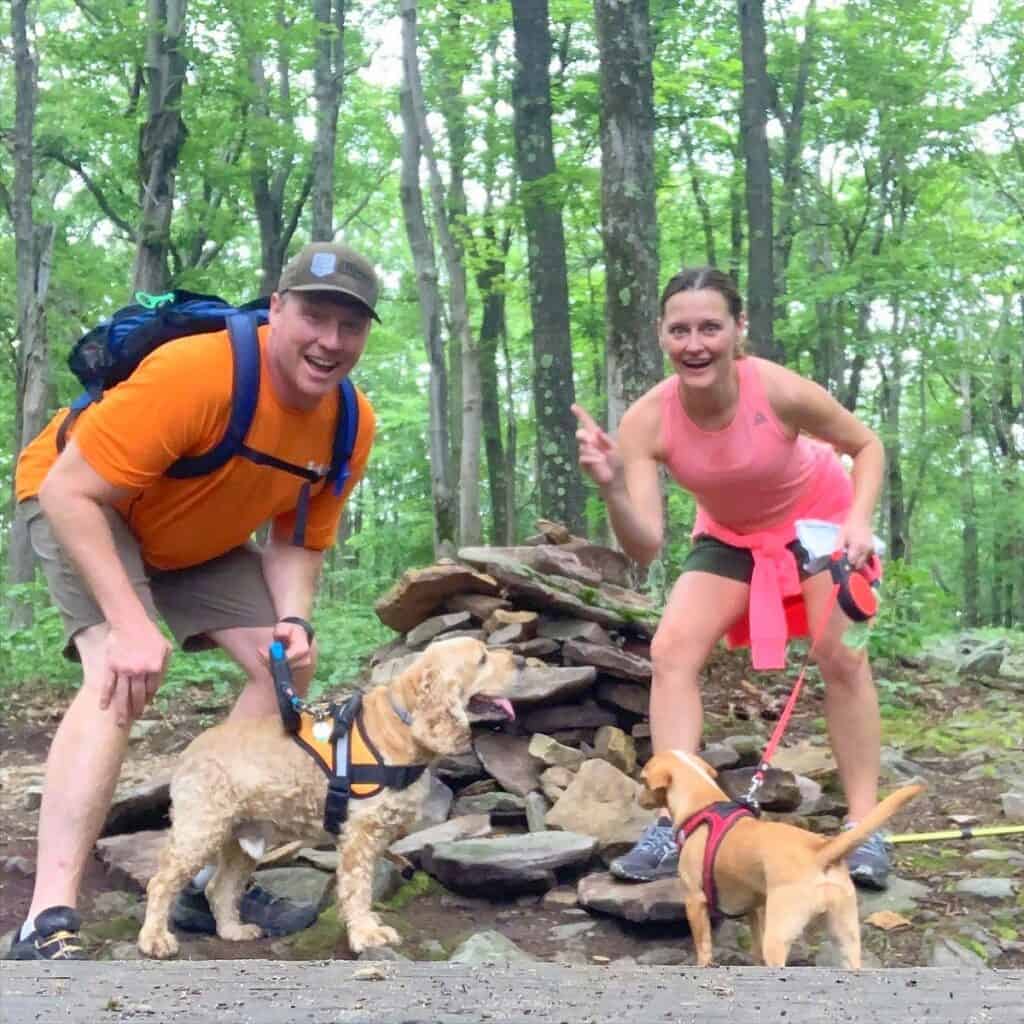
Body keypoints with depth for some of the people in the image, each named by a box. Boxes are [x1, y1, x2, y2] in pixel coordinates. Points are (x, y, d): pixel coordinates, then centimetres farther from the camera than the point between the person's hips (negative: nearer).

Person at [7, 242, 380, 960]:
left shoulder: (352, 425, -17)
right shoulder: (195, 373, -38)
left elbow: (300, 541, -5)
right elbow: (70, 492, -34)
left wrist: (294, 620, -25)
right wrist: (128, 622, -41)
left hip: (200, 538, 7)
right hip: (84, 507, -7)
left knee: (286, 668, -1)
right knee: (123, 674, -29)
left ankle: (215, 882, 7)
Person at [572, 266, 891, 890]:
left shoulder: (779, 390, -35)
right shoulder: (647, 421, -30)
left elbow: (867, 446, -15)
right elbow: (646, 547, -34)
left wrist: (860, 522, -31)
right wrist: (612, 488, -52)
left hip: (817, 517, -2)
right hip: (729, 535, 2)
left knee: (842, 658, -10)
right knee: (672, 649, -13)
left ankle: (865, 827, 2)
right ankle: (674, 825, -11)